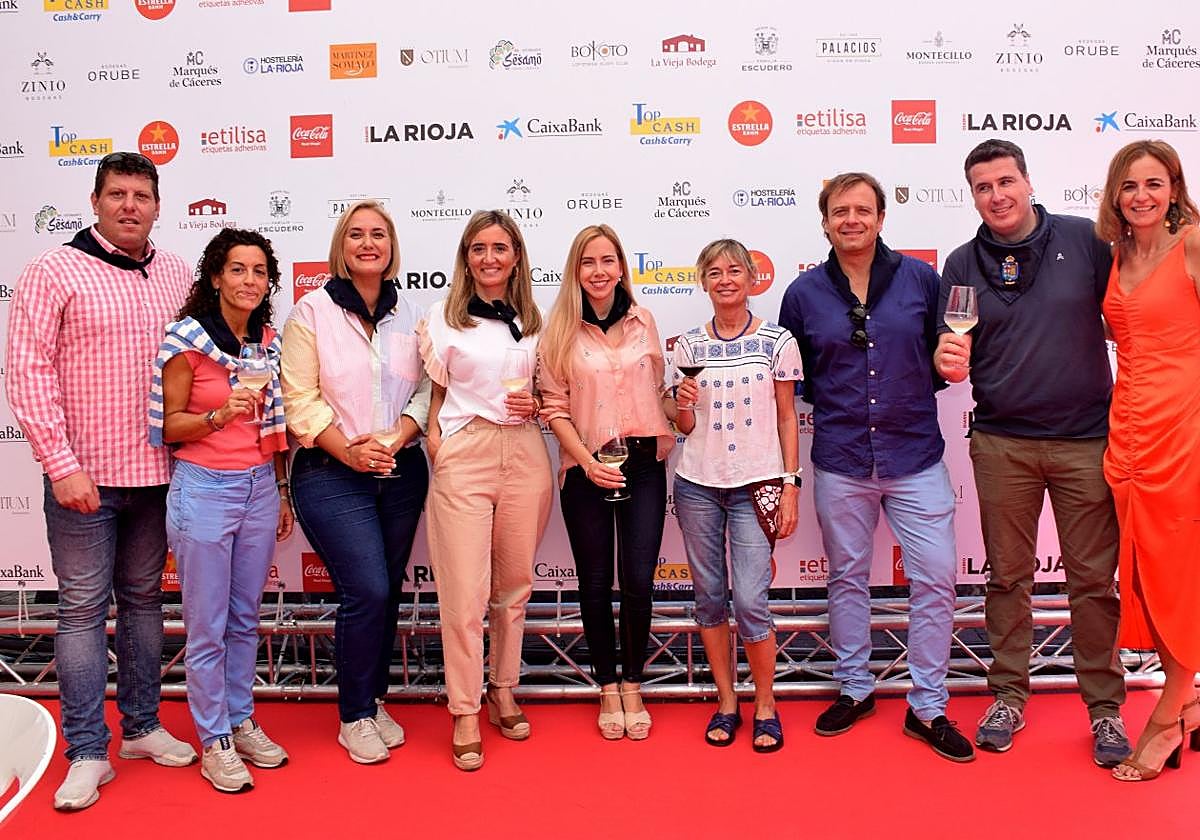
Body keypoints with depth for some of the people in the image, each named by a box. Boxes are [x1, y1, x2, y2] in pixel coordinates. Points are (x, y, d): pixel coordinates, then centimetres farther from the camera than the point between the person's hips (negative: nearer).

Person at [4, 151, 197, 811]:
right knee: (83, 607, 3)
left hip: (155, 472, 4)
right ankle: (87, 753, 15)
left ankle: (142, 727, 29)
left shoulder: (177, 275, 7)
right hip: (83, 474, -4)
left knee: (144, 598, 14)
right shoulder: (55, 271, -5)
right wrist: (61, 465, -13)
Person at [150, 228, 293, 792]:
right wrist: (221, 414, -23)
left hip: (260, 487, 5)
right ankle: (214, 740, 19)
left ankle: (241, 722, 30)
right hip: (204, 488, -5)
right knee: (207, 626, 4)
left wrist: (282, 490, 15)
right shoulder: (187, 338, -9)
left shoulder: (270, 340, 6)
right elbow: (168, 426, -6)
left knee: (246, 618, 15)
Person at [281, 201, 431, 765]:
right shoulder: (311, 311, -2)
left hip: (401, 472, 4)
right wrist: (349, 451, -16)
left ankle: (374, 701, 28)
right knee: (367, 592, -10)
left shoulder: (410, 315, 8)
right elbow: (300, 398, -7)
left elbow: (426, 390, 5)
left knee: (388, 592, 9)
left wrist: (395, 439, -12)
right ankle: (354, 716, 10)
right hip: (332, 474, -4)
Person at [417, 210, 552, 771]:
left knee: (515, 585, 12)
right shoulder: (443, 318, 3)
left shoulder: (533, 322, 11)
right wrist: (435, 444, -7)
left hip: (524, 455, 3)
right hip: (462, 456, -3)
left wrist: (535, 406, -2)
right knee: (464, 592, -4)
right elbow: (433, 393, 6)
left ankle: (503, 691, 30)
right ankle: (465, 714, 10)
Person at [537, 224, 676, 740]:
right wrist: (587, 461, -13)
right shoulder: (560, 329, -1)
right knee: (595, 583, 7)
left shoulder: (643, 320, 5)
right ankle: (607, 688, 26)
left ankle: (633, 687, 20)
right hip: (586, 468, -1)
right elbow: (554, 406, -3)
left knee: (638, 582, -2)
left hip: (643, 464, 1)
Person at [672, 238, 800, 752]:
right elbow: (685, 427, 11)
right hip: (698, 484, 3)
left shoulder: (777, 341, 1)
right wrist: (683, 404, -11)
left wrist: (790, 487, -2)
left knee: (750, 600, -8)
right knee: (709, 595, 7)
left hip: (756, 485, -2)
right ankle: (726, 701, 23)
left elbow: (786, 419, 4)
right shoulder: (689, 346, 6)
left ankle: (765, 705, 13)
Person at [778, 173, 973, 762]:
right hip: (839, 463, 0)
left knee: (935, 579, 0)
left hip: (916, 455, 0)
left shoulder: (920, 278, 2)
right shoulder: (804, 294, 3)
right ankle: (854, 689, 30)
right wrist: (824, 404, -6)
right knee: (847, 578, 12)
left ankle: (928, 708, 17)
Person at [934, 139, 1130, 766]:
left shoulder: (1084, 240, 0)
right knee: (1007, 576, 10)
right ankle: (1008, 696, 23)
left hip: (1085, 439, -1)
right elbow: (951, 356, 5)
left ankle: (1105, 706, 20)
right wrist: (947, 360, -19)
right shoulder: (962, 265, 5)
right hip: (1002, 443, 1)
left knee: (1094, 578, 5)